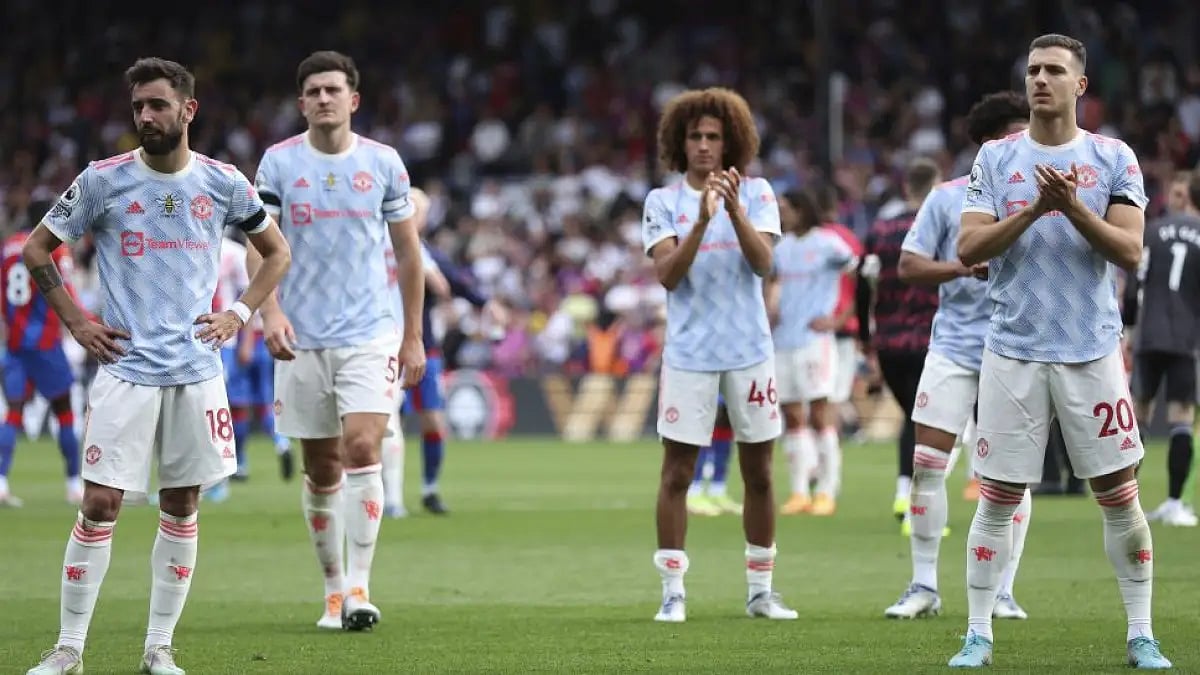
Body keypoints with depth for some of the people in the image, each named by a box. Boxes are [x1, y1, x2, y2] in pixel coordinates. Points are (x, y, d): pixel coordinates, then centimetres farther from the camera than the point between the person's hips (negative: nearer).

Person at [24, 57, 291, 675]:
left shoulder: (222, 183, 2)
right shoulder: (103, 181, -3)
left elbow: (276, 253, 16)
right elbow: (37, 249, 7)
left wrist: (239, 314, 4)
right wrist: (74, 321, 0)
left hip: (197, 370, 2)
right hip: (125, 365, -2)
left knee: (181, 508, 5)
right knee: (100, 504, -6)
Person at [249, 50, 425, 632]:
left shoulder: (383, 163, 3)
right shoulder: (278, 162, 1)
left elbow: (407, 250, 9)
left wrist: (413, 337, 8)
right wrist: (271, 310, -18)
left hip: (370, 333, -1)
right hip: (302, 338, 1)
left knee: (362, 449, -16)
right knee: (321, 470, 5)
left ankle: (359, 588, -14)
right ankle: (332, 587, 18)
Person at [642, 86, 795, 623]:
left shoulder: (756, 193, 3)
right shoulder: (663, 202, 2)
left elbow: (763, 263, -10)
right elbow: (667, 274, -11)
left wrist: (735, 209, -23)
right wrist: (703, 220, -23)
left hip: (749, 351, 1)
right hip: (689, 353, -1)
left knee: (758, 472, 6)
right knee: (677, 473, -3)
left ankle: (761, 590, 15)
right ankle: (672, 592, 1)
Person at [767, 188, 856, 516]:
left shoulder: (827, 244, -6)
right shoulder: (783, 247, 13)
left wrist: (837, 319, -11)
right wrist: (769, 308, 9)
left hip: (814, 338, -6)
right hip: (782, 339, 6)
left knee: (820, 412, -7)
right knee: (791, 416, 6)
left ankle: (827, 492, -3)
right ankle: (799, 491, 10)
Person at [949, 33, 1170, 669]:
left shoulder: (1113, 158, 2)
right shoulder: (996, 158, 4)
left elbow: (1130, 251, -6)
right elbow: (968, 248, -3)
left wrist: (1073, 209, -20)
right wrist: (1033, 211, -16)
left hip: (1092, 350, 0)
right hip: (1014, 350, 0)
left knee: (1120, 496, 2)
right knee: (997, 498, 2)